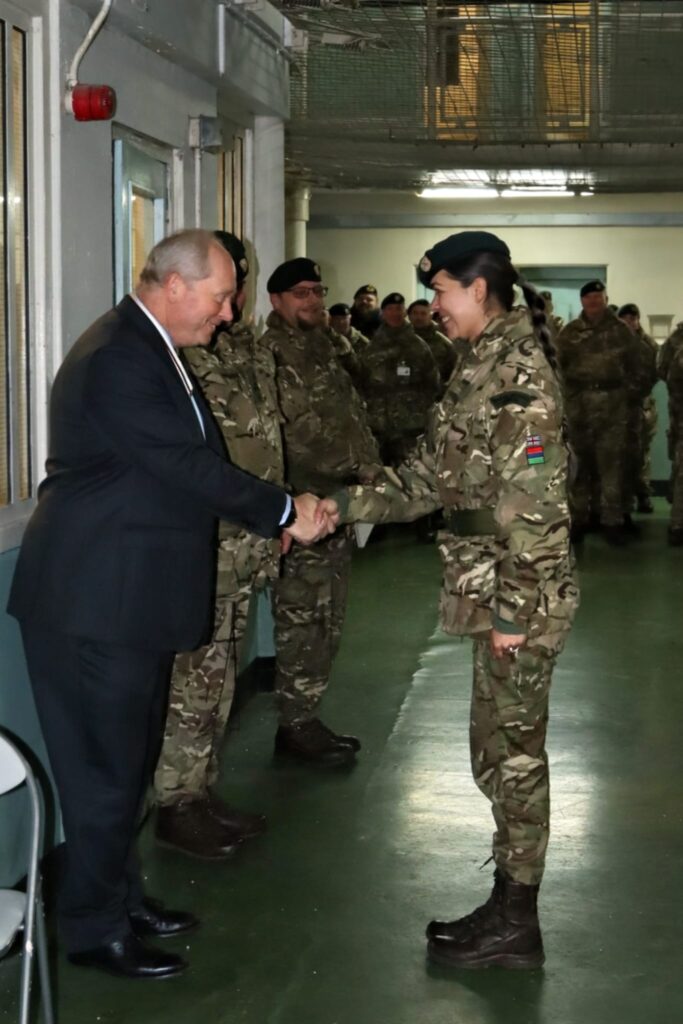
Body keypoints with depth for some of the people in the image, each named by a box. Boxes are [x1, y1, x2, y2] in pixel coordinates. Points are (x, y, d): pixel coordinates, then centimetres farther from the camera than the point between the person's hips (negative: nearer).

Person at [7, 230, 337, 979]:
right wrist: (286, 512, -12)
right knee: (105, 765, 2)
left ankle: (118, 895, 33)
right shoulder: (117, 358, -21)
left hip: (131, 594, 10)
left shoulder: (148, 349, 12)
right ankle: (94, 930, 16)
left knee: (127, 757, 19)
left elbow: (188, 461, 14)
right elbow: (189, 467, -22)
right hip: (97, 600, -10)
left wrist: (277, 514, 5)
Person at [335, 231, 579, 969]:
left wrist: (513, 608, -21)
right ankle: (509, 908, 25)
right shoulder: (483, 367, 14)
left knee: (512, 751, 0)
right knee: (501, 750, 14)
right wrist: (342, 506, 8)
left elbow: (533, 501, -21)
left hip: (518, 595, -9)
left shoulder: (518, 369, -16)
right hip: (489, 589, 9)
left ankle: (515, 925, 12)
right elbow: (427, 478, 15)